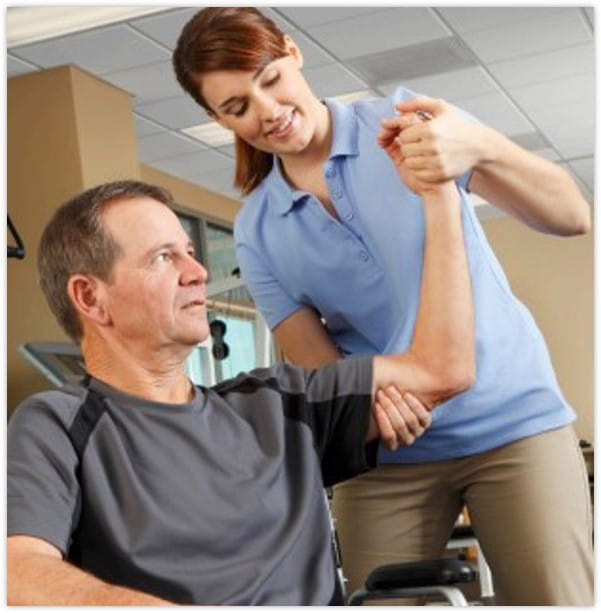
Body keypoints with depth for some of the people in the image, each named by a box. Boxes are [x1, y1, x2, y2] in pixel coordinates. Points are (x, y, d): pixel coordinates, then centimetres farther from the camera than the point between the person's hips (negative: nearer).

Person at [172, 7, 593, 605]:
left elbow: (572, 217, -14)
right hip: (385, 451, 2)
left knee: (555, 598, -8)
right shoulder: (256, 232, 3)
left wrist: (481, 146, -35)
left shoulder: (406, 119, -5)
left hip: (511, 420, -2)